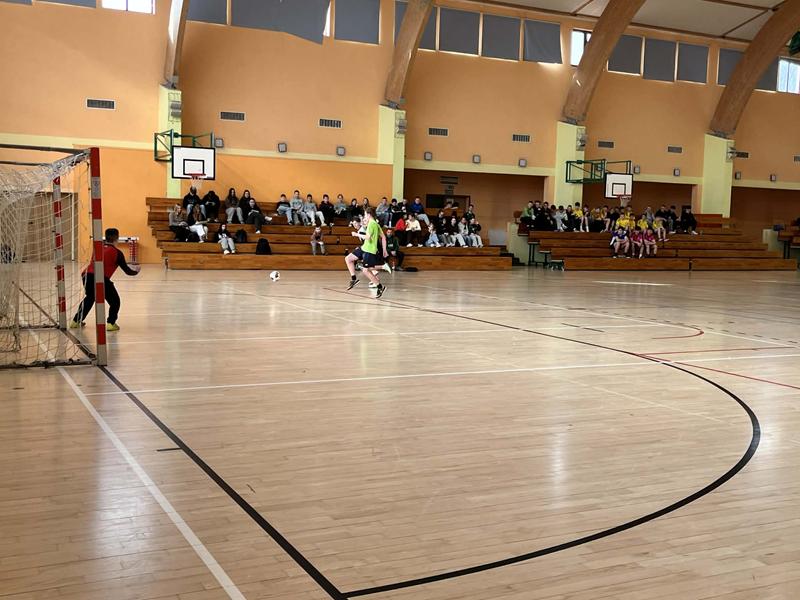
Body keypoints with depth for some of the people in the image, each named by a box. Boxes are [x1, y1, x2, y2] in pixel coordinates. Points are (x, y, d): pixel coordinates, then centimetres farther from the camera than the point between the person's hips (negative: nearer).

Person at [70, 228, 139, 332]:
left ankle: (76, 321, 37)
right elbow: (127, 270, 8)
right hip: (101, 279, -6)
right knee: (115, 301, 12)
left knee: (89, 298, 31)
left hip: (87, 275, 6)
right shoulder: (117, 253, 4)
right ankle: (111, 323, -1)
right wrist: (136, 272, 28)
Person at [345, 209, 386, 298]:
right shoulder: (376, 224, 14)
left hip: (369, 251, -10)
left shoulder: (371, 224, -14)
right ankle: (354, 278, 13)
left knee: (365, 271, -6)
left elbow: (368, 237, -23)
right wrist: (384, 250, 18)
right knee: (348, 259, 8)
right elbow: (383, 237, 16)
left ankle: (380, 287, 3)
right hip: (364, 248, 10)